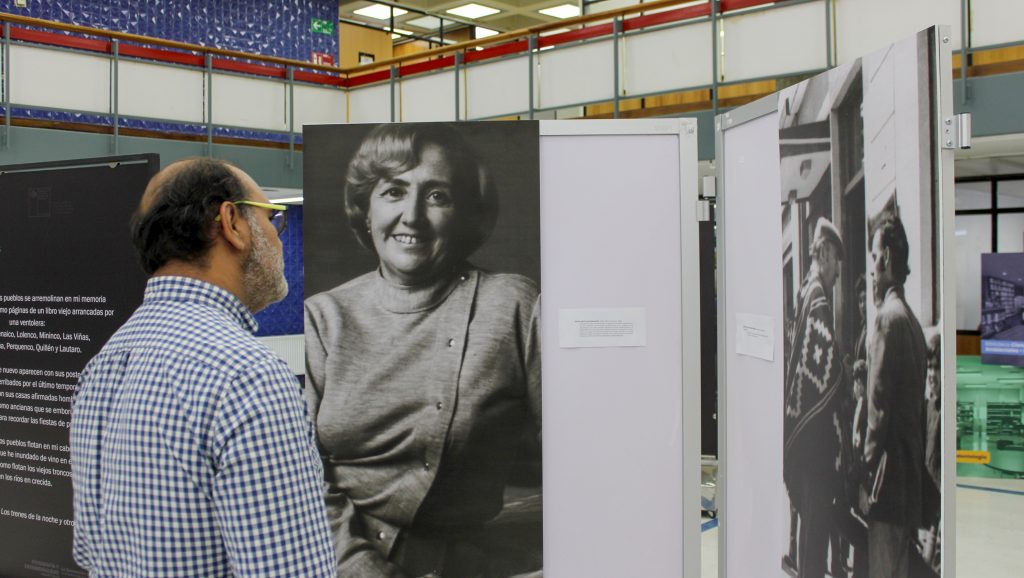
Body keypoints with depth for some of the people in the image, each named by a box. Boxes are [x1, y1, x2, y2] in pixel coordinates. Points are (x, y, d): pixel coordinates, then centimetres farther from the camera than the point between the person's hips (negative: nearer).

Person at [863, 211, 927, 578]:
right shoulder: (912, 320, 13)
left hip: (889, 476, -9)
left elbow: (879, 405, -18)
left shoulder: (888, 317, -15)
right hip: (911, 477, 9)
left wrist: (867, 466, -12)